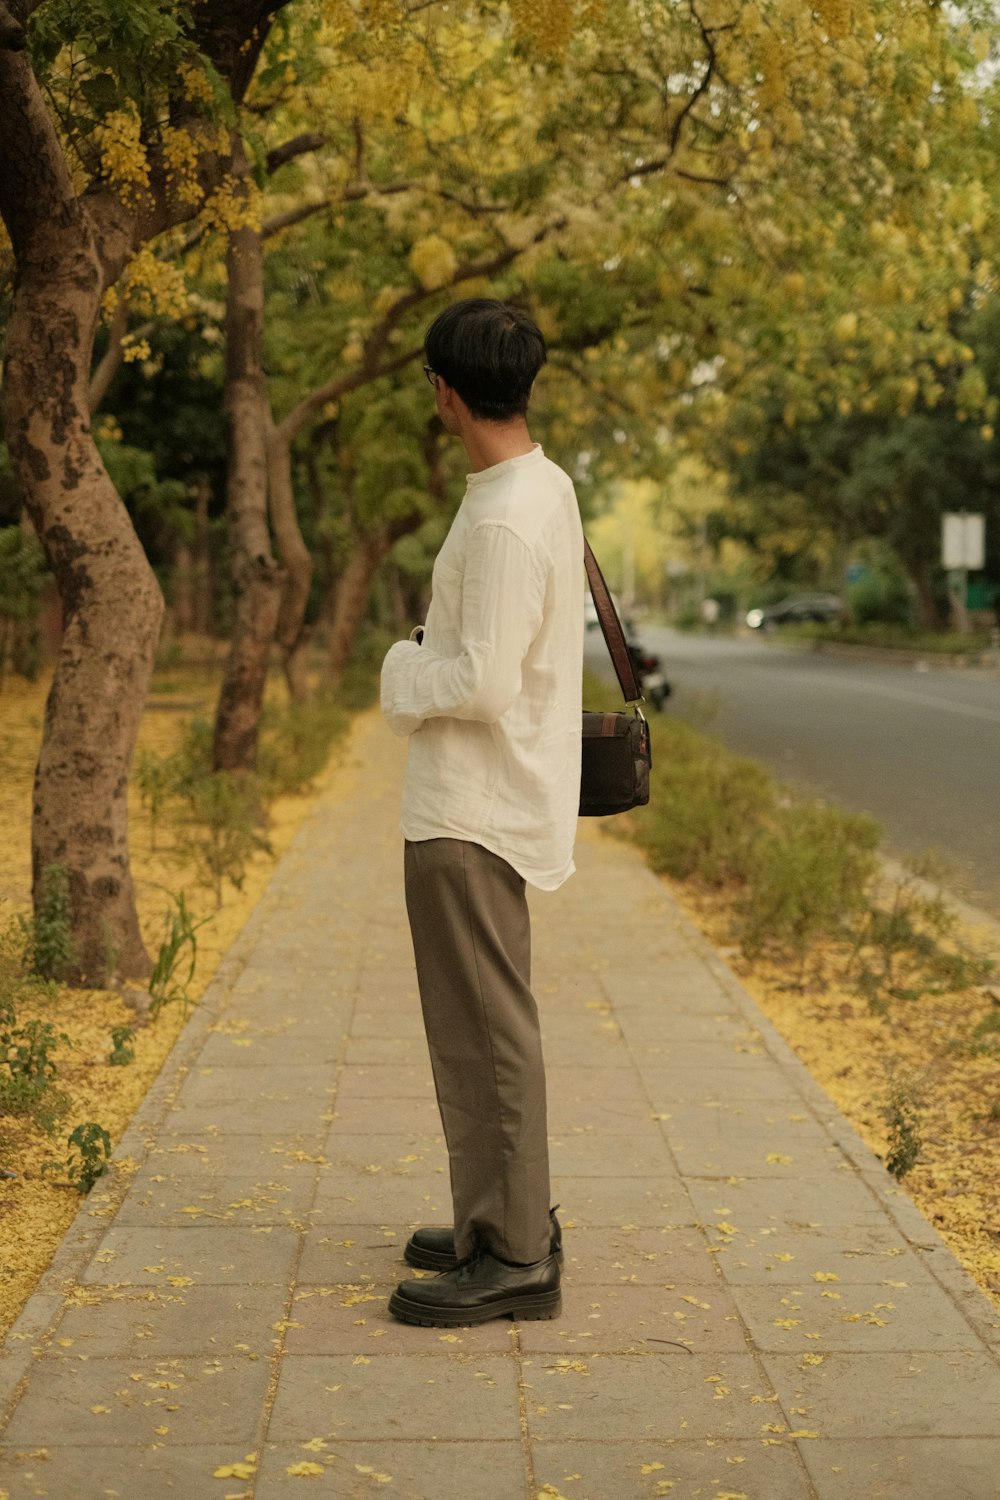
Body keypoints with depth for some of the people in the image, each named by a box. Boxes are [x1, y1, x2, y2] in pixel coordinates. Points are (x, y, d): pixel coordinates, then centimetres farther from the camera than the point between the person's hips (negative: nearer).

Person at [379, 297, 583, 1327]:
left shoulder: (505, 519, -21)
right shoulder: (545, 487, 11)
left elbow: (482, 684, -24)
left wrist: (402, 670, -8)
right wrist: (430, 660, 10)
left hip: (471, 813, -10)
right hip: (482, 804, 10)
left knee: (485, 1031, -3)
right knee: (480, 1024, 18)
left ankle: (514, 1258, 5)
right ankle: (507, 1219, 29)